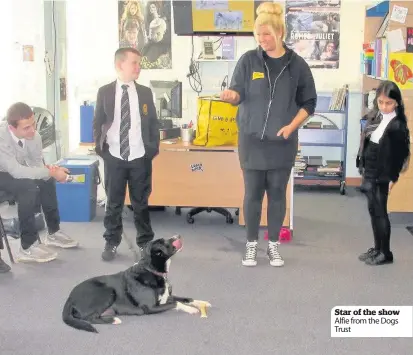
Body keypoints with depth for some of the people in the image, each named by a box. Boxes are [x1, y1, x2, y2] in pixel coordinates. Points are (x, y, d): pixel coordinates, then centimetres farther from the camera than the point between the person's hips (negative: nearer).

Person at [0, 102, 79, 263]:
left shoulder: (33, 135, -18)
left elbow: (37, 165, -9)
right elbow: (16, 171, -40)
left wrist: (49, 170, -32)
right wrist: (51, 172, -37)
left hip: (14, 173, 7)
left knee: (46, 181, -6)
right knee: (28, 187, -28)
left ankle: (53, 233, 9)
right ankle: (27, 247, -21)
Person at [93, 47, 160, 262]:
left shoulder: (145, 92, 4)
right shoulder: (105, 92, 1)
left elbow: (153, 123, 7)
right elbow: (97, 123, 6)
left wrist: (153, 149, 1)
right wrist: (100, 149, 1)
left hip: (140, 158, 1)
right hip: (114, 158, 0)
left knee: (141, 202, 9)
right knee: (113, 203, 8)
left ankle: (145, 242, 22)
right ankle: (111, 243, 21)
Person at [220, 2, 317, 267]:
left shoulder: (297, 64, -1)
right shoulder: (249, 60, -1)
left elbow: (309, 103, 4)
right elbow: (238, 93, -2)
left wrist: (292, 126, -10)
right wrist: (230, 95, -26)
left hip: (282, 142, 0)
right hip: (252, 139, 0)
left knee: (277, 193, 8)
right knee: (253, 194, 6)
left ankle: (274, 245, 21)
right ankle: (251, 244, 19)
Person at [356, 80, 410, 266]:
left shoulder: (398, 125, -15)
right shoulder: (374, 116, 8)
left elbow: (400, 154, -14)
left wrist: (393, 178, -14)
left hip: (383, 175, -7)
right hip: (369, 171, 8)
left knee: (380, 212, -2)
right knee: (372, 210, 13)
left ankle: (385, 253, 8)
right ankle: (377, 248, 24)